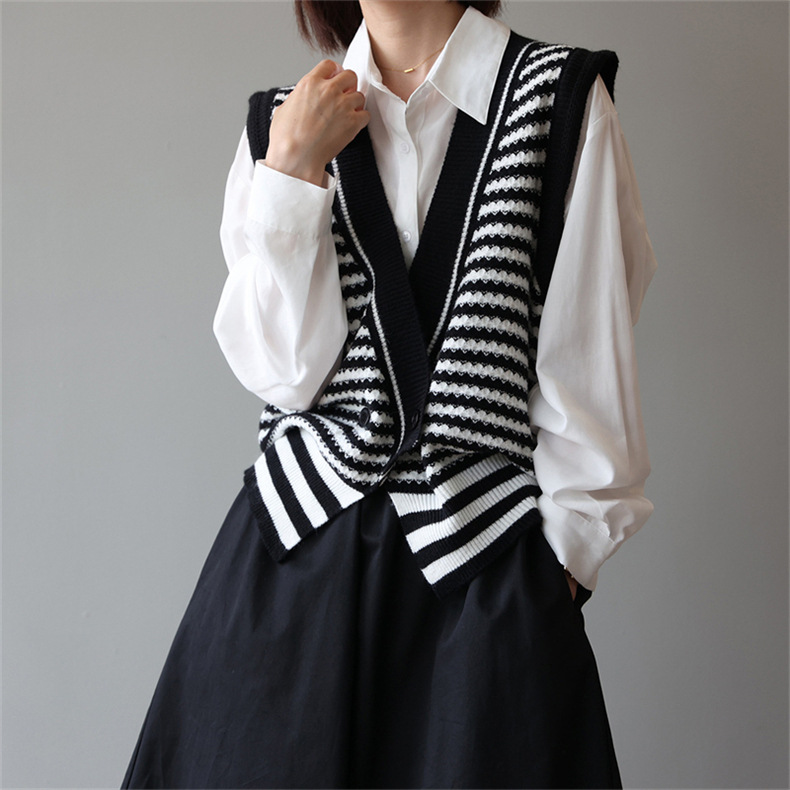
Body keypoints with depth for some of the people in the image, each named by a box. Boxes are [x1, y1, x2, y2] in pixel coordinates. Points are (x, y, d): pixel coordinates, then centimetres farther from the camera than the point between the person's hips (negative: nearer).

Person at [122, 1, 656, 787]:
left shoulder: (561, 97, -2)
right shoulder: (285, 119, 7)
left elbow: (589, 359, -2)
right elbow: (284, 369, -4)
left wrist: (566, 545, -2)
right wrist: (294, 168, -9)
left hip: (485, 558, -2)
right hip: (299, 542, 3)